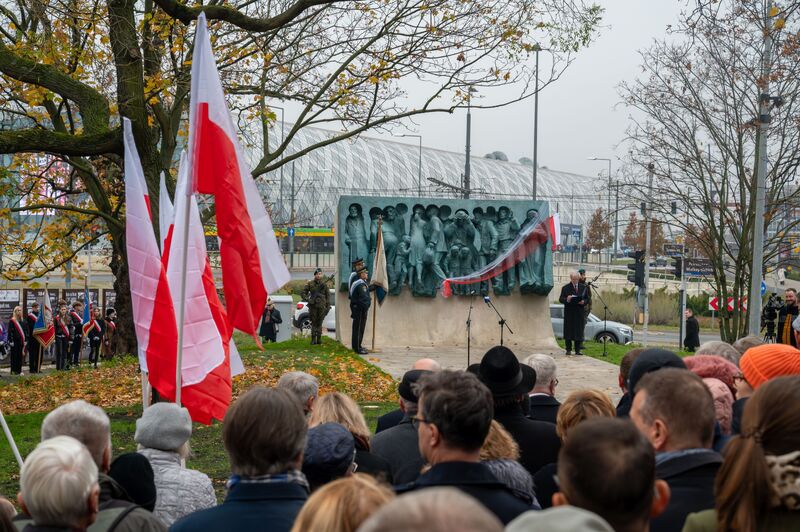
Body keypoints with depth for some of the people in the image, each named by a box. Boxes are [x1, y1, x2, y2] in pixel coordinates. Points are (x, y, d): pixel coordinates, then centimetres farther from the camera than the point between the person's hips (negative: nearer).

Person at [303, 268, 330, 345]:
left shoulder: (324, 284, 7)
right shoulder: (310, 283, 3)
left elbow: (328, 295, 10)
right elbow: (304, 293, 5)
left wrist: (328, 306, 4)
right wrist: (307, 299, -12)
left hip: (322, 306, 1)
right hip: (313, 306, -1)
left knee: (319, 323, 4)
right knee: (314, 323, 0)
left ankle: (319, 339, 9)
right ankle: (313, 339, 0)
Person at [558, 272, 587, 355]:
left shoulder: (583, 287, 10)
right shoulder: (565, 288, 2)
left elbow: (587, 299, 12)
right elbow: (560, 299, -2)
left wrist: (583, 302, -10)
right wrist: (566, 299, -23)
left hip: (579, 312, 2)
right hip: (569, 312, -2)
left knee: (579, 331, 1)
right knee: (568, 331, 0)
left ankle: (577, 350, 6)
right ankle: (568, 350, 7)